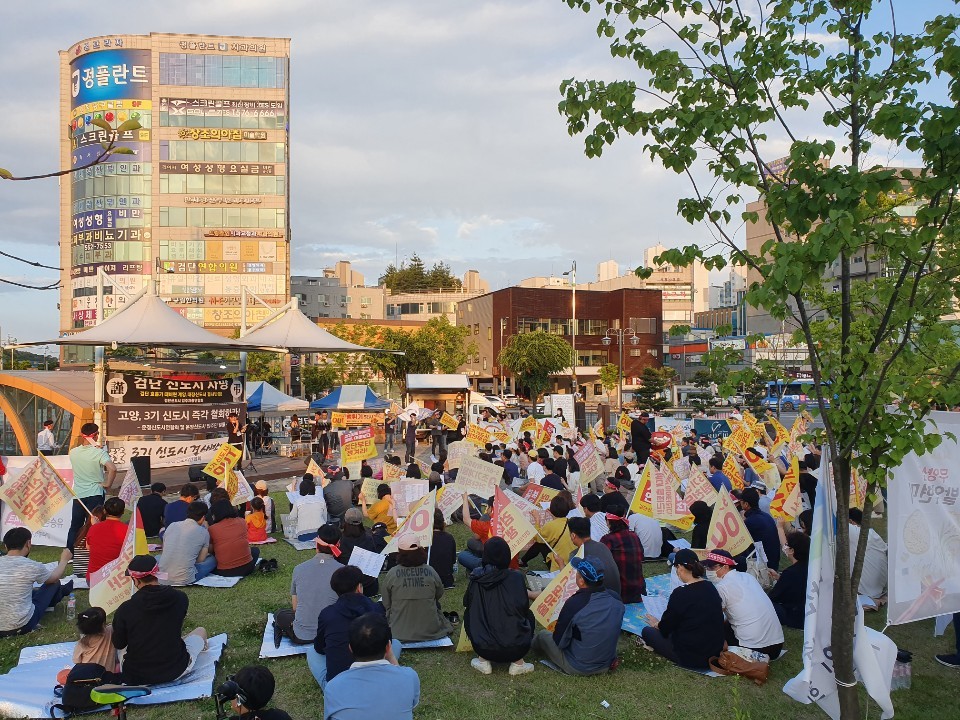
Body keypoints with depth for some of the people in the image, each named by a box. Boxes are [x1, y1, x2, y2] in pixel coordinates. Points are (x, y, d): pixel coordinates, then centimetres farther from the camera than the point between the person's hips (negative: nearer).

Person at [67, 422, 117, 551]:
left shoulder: (73, 452, 0)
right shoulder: (99, 452, -15)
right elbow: (112, 469, -28)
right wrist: (108, 484, -14)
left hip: (78, 495, 4)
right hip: (94, 495, -4)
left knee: (74, 526, 15)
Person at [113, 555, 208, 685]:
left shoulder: (125, 609, -19)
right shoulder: (180, 598, -14)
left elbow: (118, 645, -2)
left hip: (136, 675, 1)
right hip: (175, 671, -1)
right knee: (200, 631, 26)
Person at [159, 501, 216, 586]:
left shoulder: (171, 526, 6)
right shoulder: (203, 532, -6)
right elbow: (200, 560, 5)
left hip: (163, 579, 0)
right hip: (185, 580, 0)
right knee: (213, 559, 19)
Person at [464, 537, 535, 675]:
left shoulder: (476, 577, -2)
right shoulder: (516, 577, -5)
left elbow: (466, 603, 12)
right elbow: (524, 608, 3)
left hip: (483, 647, 0)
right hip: (517, 648, 0)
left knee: (468, 614, 27)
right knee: (529, 616, 28)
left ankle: (483, 661, 19)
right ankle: (517, 663, 18)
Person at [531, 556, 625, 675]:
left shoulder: (574, 603, -28)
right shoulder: (616, 599, -12)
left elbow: (559, 641, -15)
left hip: (577, 668, -5)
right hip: (607, 665, 5)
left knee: (543, 635, 16)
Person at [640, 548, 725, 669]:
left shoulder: (681, 593, -21)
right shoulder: (711, 588, -1)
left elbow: (665, 628, -9)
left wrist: (656, 624, 15)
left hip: (692, 658, -6)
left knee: (647, 632, 11)